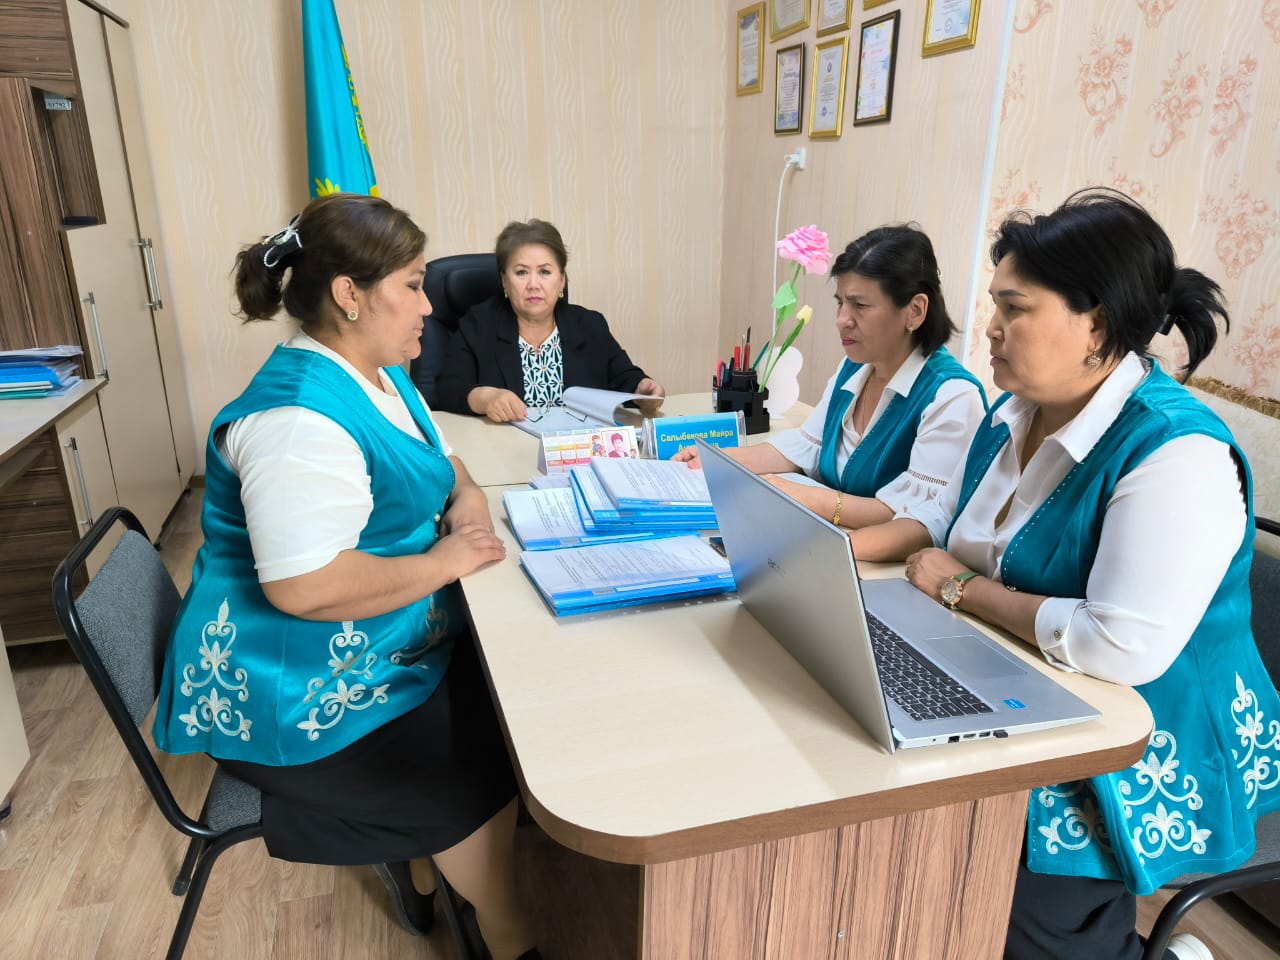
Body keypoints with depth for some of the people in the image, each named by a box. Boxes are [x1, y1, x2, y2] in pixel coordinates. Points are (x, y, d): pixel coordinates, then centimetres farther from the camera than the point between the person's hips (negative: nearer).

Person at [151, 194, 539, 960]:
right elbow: (304, 585, -34)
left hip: (380, 654, 10)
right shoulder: (300, 417, -28)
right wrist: (445, 561, -23)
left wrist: (468, 499, -5)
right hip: (301, 693, -9)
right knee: (487, 774, -11)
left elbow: (436, 459, 18)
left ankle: (414, 855, 21)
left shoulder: (381, 374, 5)